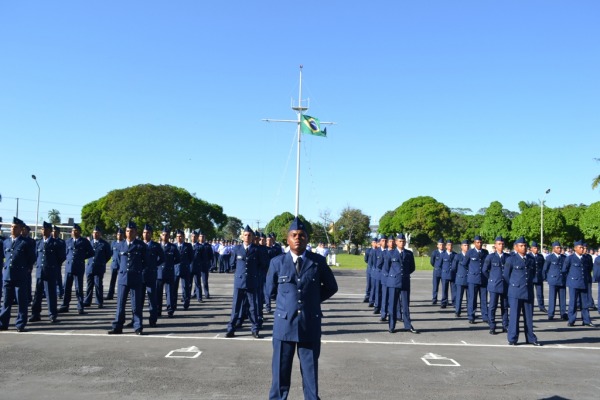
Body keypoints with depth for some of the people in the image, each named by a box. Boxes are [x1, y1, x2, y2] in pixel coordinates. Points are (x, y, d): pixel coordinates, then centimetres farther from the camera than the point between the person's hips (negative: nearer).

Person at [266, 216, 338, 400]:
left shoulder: (319, 261, -2)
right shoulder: (277, 262, -1)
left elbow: (331, 287, 10)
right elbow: (271, 289, 13)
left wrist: (313, 300, 6)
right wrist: (285, 301, 10)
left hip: (310, 323, 0)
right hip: (284, 322, 1)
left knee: (310, 368, 10)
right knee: (281, 368, 10)